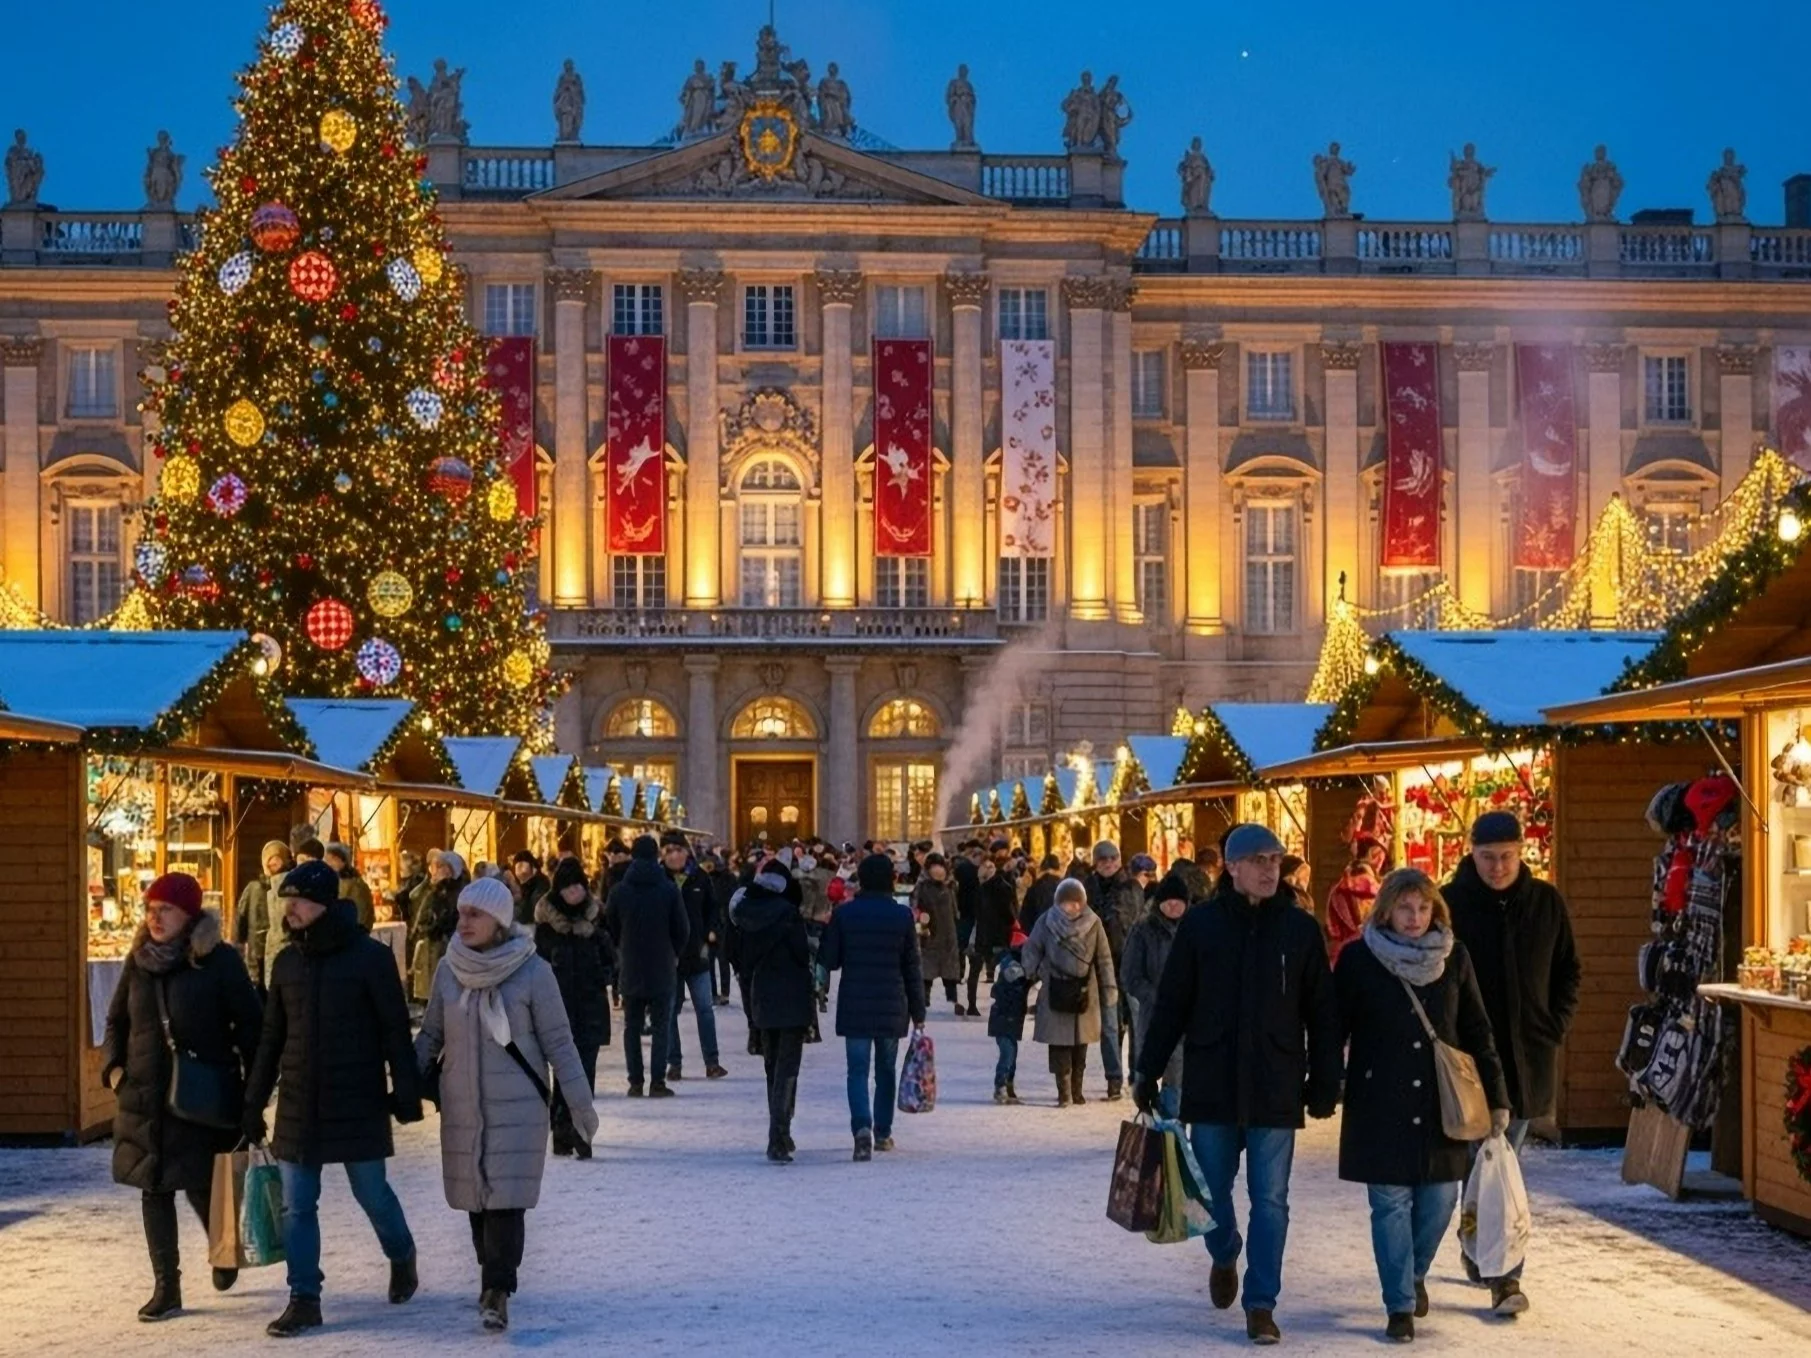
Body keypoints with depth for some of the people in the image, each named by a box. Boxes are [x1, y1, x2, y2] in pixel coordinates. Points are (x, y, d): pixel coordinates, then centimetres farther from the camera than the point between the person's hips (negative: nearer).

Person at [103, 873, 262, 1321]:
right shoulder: (138, 962, 6)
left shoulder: (219, 961, -8)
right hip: (144, 1097, 4)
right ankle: (166, 1287, 14)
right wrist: (113, 1066, 1)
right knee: (154, 1190, 5)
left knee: (200, 1187, -1)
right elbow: (117, 1021, 17)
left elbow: (249, 1024, -5)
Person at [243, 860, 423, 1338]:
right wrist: (254, 1102, 10)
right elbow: (271, 1038, 12)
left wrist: (406, 1091, -9)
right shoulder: (287, 962, 6)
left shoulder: (370, 957, -8)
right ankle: (304, 1299, 10)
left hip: (357, 1103, -4)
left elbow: (395, 1029, -6)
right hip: (298, 1105, 4)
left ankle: (401, 1255, 36)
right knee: (296, 1207, 2)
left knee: (372, 1194, 8)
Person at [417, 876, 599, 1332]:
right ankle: (495, 1283, 24)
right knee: (476, 1197, 9)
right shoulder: (449, 970, 0)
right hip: (463, 1107, 4)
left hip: (517, 1106, -4)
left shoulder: (532, 971, -10)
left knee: (505, 1200, -9)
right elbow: (431, 1036, 10)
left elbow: (558, 1043, -6)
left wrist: (580, 1104, -6)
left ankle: (496, 1292, -7)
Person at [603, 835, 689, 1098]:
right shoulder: (669, 890, -8)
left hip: (630, 970, 2)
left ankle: (635, 1082, 8)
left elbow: (610, 928, 4)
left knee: (632, 1027, 10)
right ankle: (658, 1082, -2)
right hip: (662, 970, -2)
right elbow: (682, 930, -2)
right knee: (661, 1026, 4)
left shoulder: (619, 891, -4)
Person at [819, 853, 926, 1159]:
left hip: (854, 1006, -1)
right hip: (892, 1007, 1)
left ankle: (862, 1127, -21)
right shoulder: (903, 916, -3)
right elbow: (912, 969, 1)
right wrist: (918, 1013, 7)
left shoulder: (844, 913, -5)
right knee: (886, 1070, 15)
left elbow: (828, 961, -1)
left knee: (858, 1069, -1)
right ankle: (883, 1132, 22)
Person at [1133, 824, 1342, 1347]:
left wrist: (1324, 1083, 0)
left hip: (1276, 1089, -1)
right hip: (1211, 1084, 1)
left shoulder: (1300, 928, -1)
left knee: (1270, 1201, 0)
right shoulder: (1200, 924, -1)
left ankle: (1261, 1303, 7)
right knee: (1213, 1190, 12)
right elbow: (1170, 1004, 2)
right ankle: (1224, 1257, 42)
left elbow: (1322, 1014, 3)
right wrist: (1148, 1071, 1)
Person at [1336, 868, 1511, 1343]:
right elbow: (1335, 1028, 1)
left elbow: (1476, 1032, 7)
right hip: (1379, 1105, -2)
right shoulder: (1359, 959, -3)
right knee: (1390, 1204, -1)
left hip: (1442, 1103, 2)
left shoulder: (1454, 958, 3)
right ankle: (1400, 1304, 8)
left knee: (1439, 1199, 6)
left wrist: (1496, 1097, 5)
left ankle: (1415, 1275, 32)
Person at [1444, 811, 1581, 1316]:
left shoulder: (1546, 902, 3)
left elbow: (1568, 972, 12)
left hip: (1530, 1054, 3)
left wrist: (1555, 1027, 2)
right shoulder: (1451, 903, -7)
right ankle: (1504, 1277, 0)